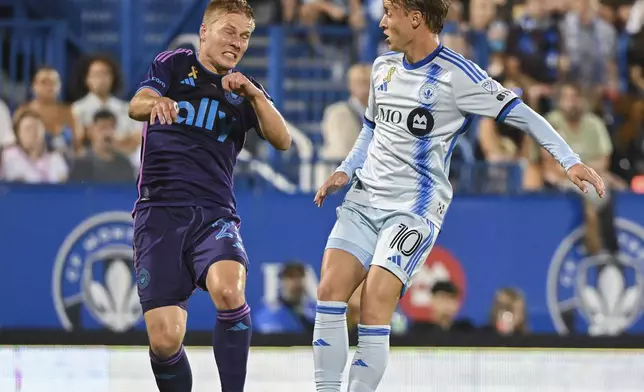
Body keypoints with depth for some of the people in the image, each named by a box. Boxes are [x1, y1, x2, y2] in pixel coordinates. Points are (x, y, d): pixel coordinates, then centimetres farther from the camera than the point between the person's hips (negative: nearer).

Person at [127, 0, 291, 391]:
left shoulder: (245, 90, 18)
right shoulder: (175, 65, 12)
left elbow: (282, 140, 2)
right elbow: (136, 106, -7)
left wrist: (253, 93, -13)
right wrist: (156, 102, -30)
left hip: (214, 214, 1)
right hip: (160, 212, -1)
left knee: (228, 290, -32)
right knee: (165, 340, -13)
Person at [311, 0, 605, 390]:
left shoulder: (456, 74, -10)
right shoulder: (384, 67, 12)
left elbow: (520, 113, -8)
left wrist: (570, 160, -15)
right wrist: (345, 171, 13)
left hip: (414, 210, -6)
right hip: (364, 198, 6)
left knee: (375, 306, -18)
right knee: (330, 291, -9)